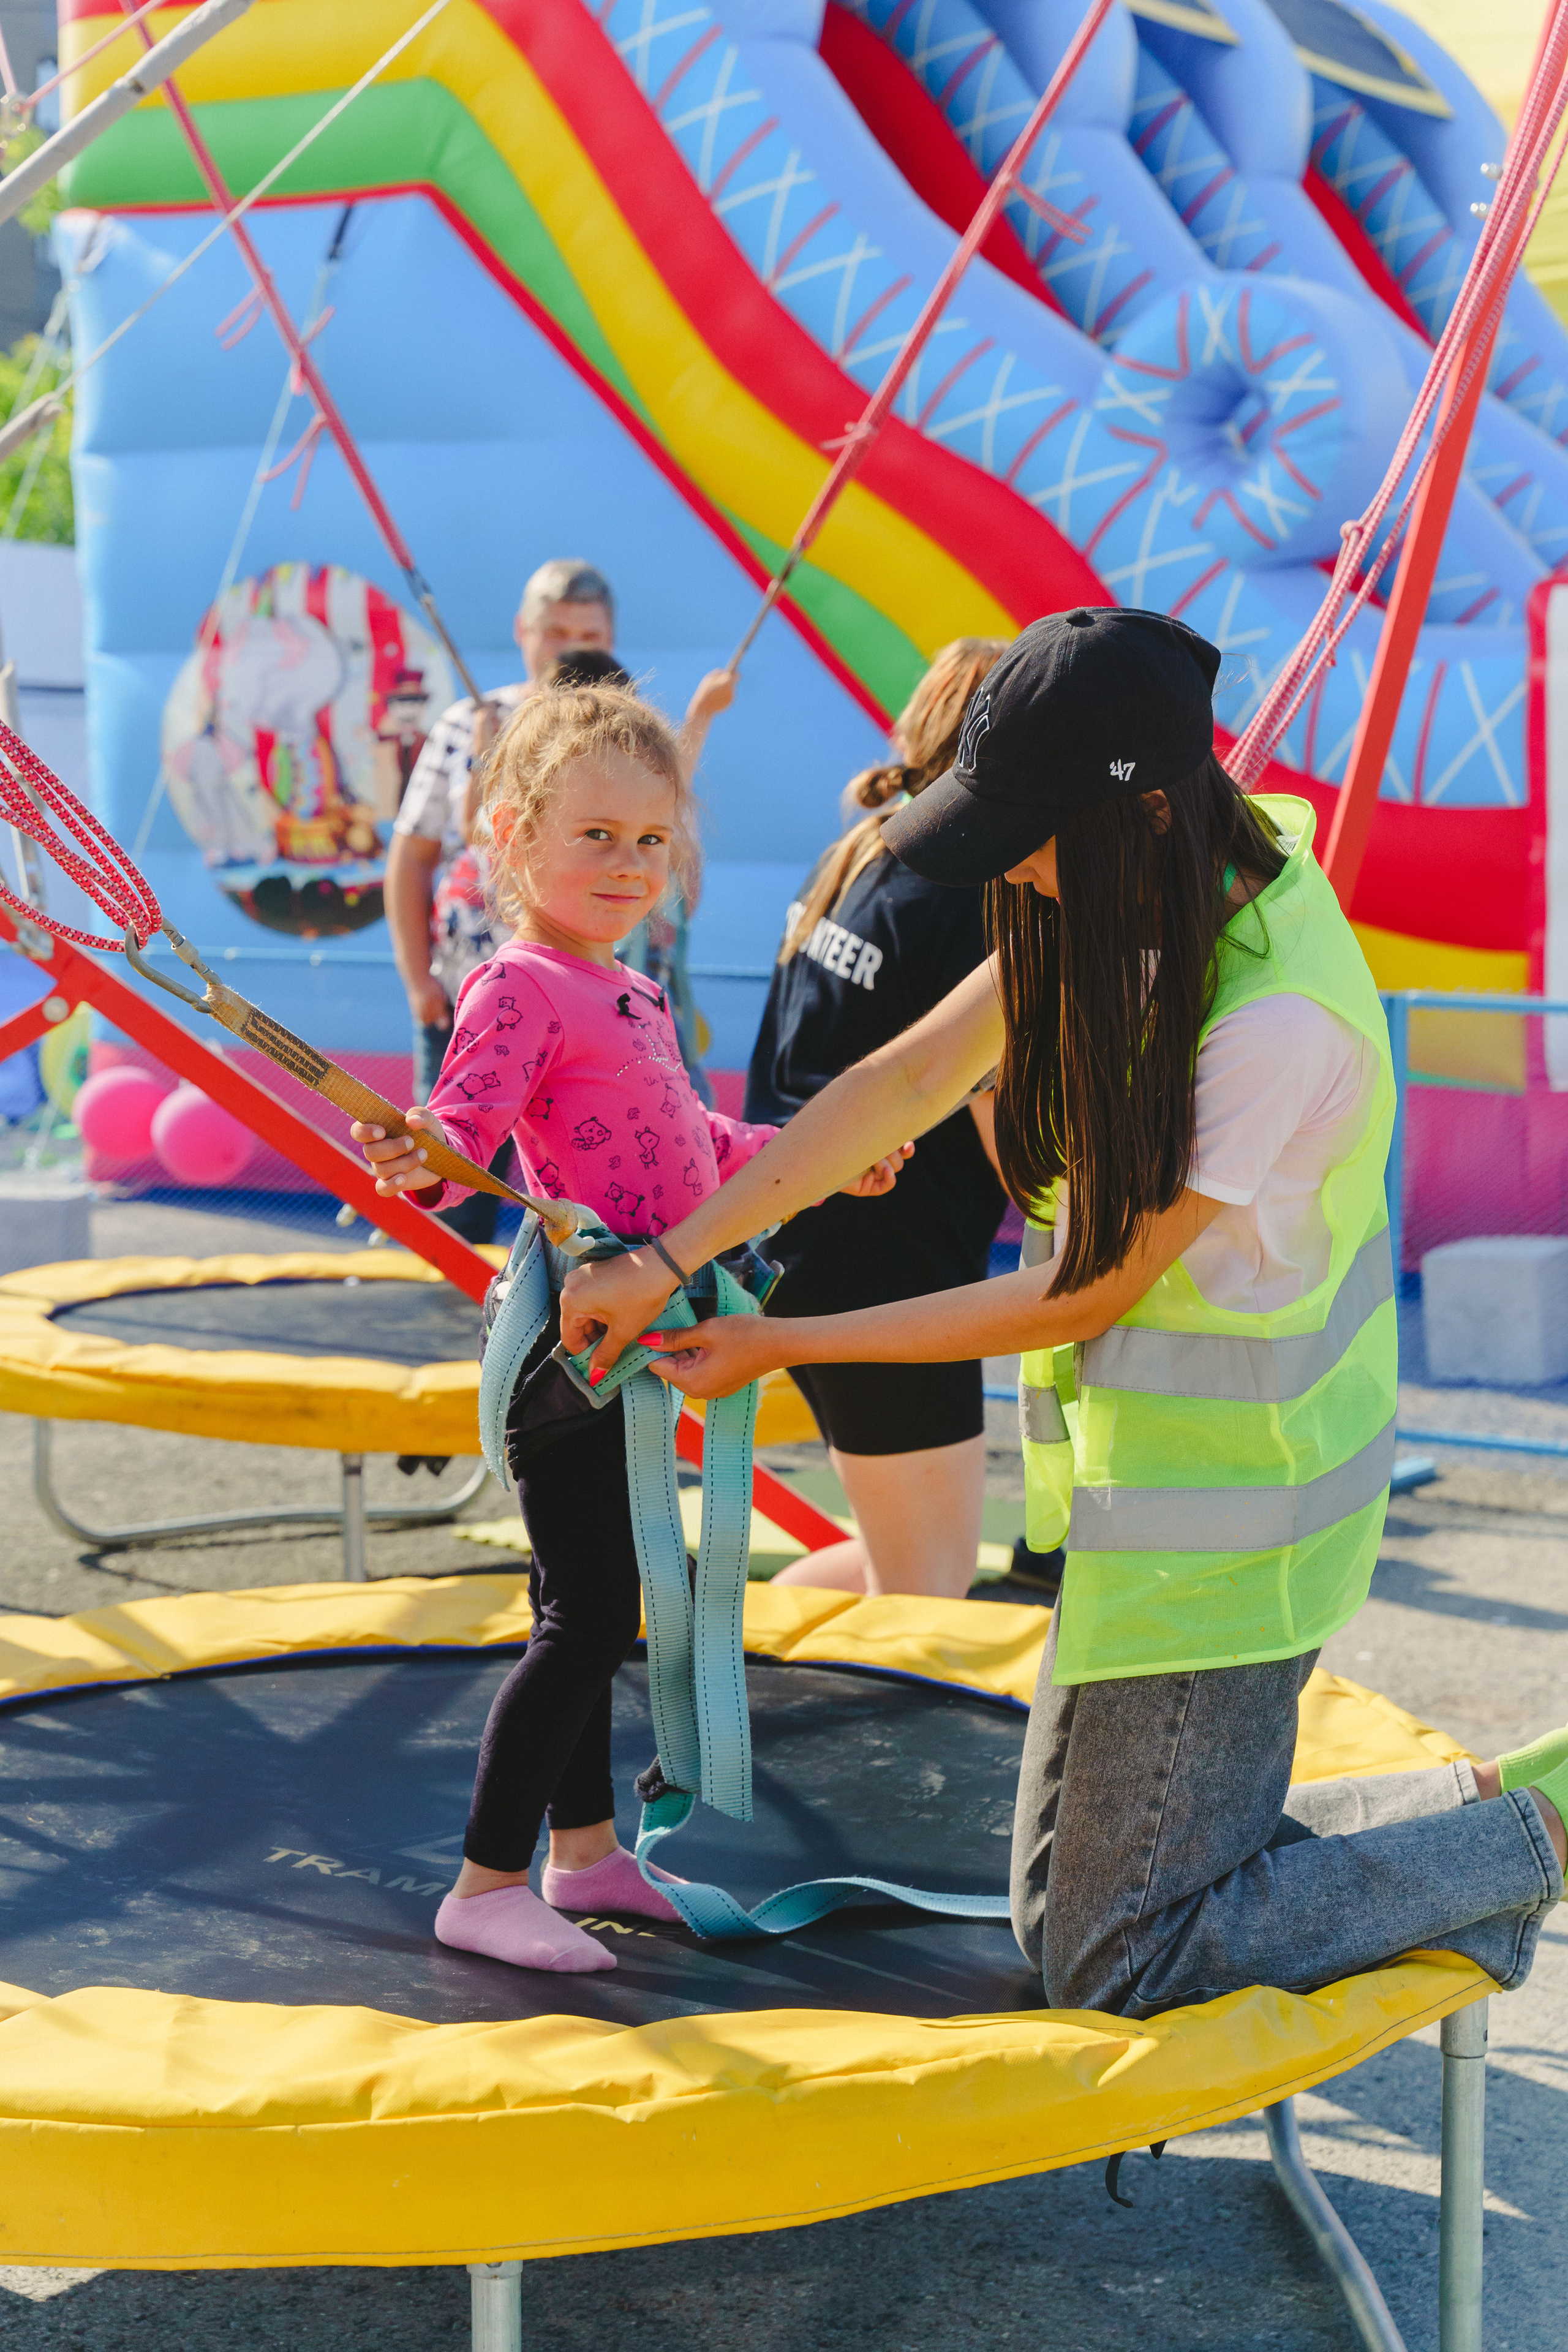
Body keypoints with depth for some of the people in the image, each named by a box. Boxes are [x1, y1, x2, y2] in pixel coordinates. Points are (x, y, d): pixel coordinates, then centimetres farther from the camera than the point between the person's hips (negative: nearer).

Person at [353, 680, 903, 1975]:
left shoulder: (632, 995, 16)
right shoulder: (520, 988, -13)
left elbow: (689, 1140, 29)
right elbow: (464, 1126, -25)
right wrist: (418, 1164, -46)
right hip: (569, 1334, -9)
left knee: (592, 1612, 16)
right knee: (588, 1614, -8)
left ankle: (585, 1849, 28)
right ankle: (486, 1884, 1)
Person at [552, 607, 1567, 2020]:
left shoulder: (1280, 1024, -27)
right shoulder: (1142, 899, -2)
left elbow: (1081, 1296, -19)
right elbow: (912, 1077, 0)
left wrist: (785, 1348, -10)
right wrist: (676, 1256, -6)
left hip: (1219, 1521, -9)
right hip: (1157, 1490, 9)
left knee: (1115, 1966, 0)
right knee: (1072, 1905, 16)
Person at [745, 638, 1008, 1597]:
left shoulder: (854, 862, 9)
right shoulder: (966, 902, -18)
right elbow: (1008, 1131, -17)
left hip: (799, 1245, 9)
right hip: (889, 1275, -9)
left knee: (900, 1558, 22)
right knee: (926, 1583, 5)